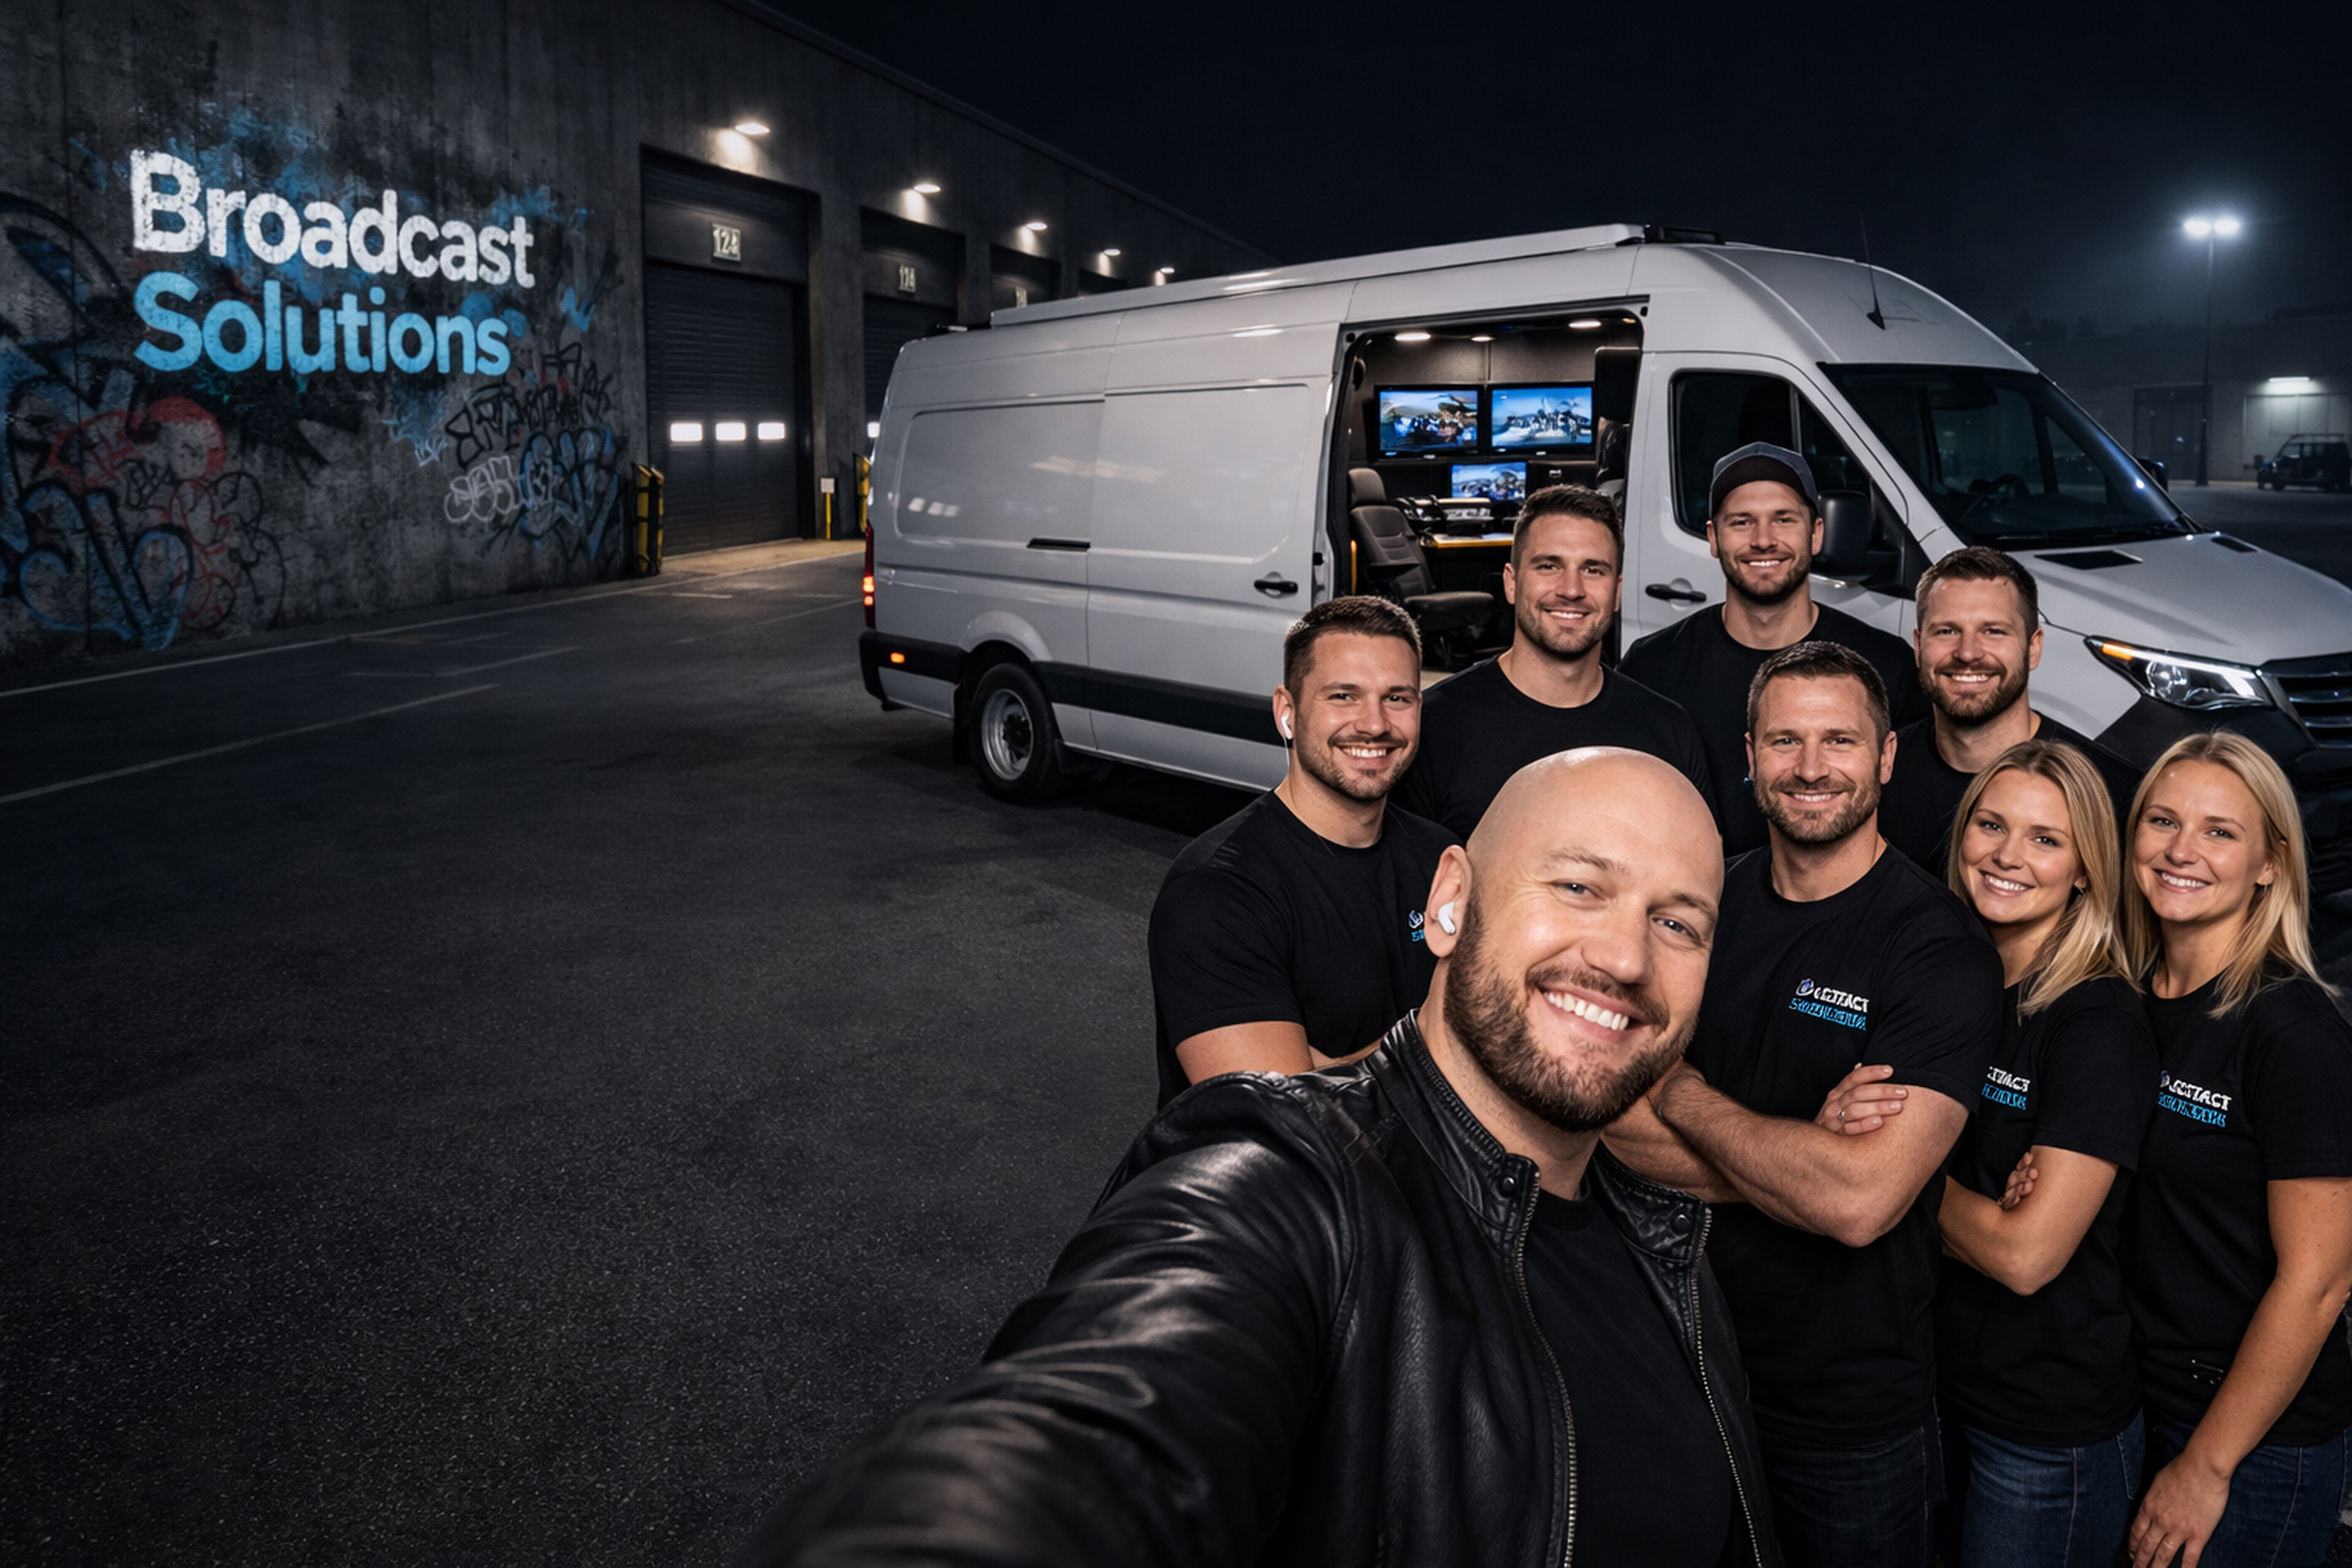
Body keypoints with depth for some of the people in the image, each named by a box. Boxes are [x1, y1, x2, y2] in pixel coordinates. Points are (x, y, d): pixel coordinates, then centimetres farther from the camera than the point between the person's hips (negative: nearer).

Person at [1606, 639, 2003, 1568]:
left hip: (1852, 1411, -4)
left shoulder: (1940, 947, -17)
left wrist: (1685, 1095, -15)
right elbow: (1610, 1116, -9)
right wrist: (1807, 1166, -20)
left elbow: (1863, 1200, -28)